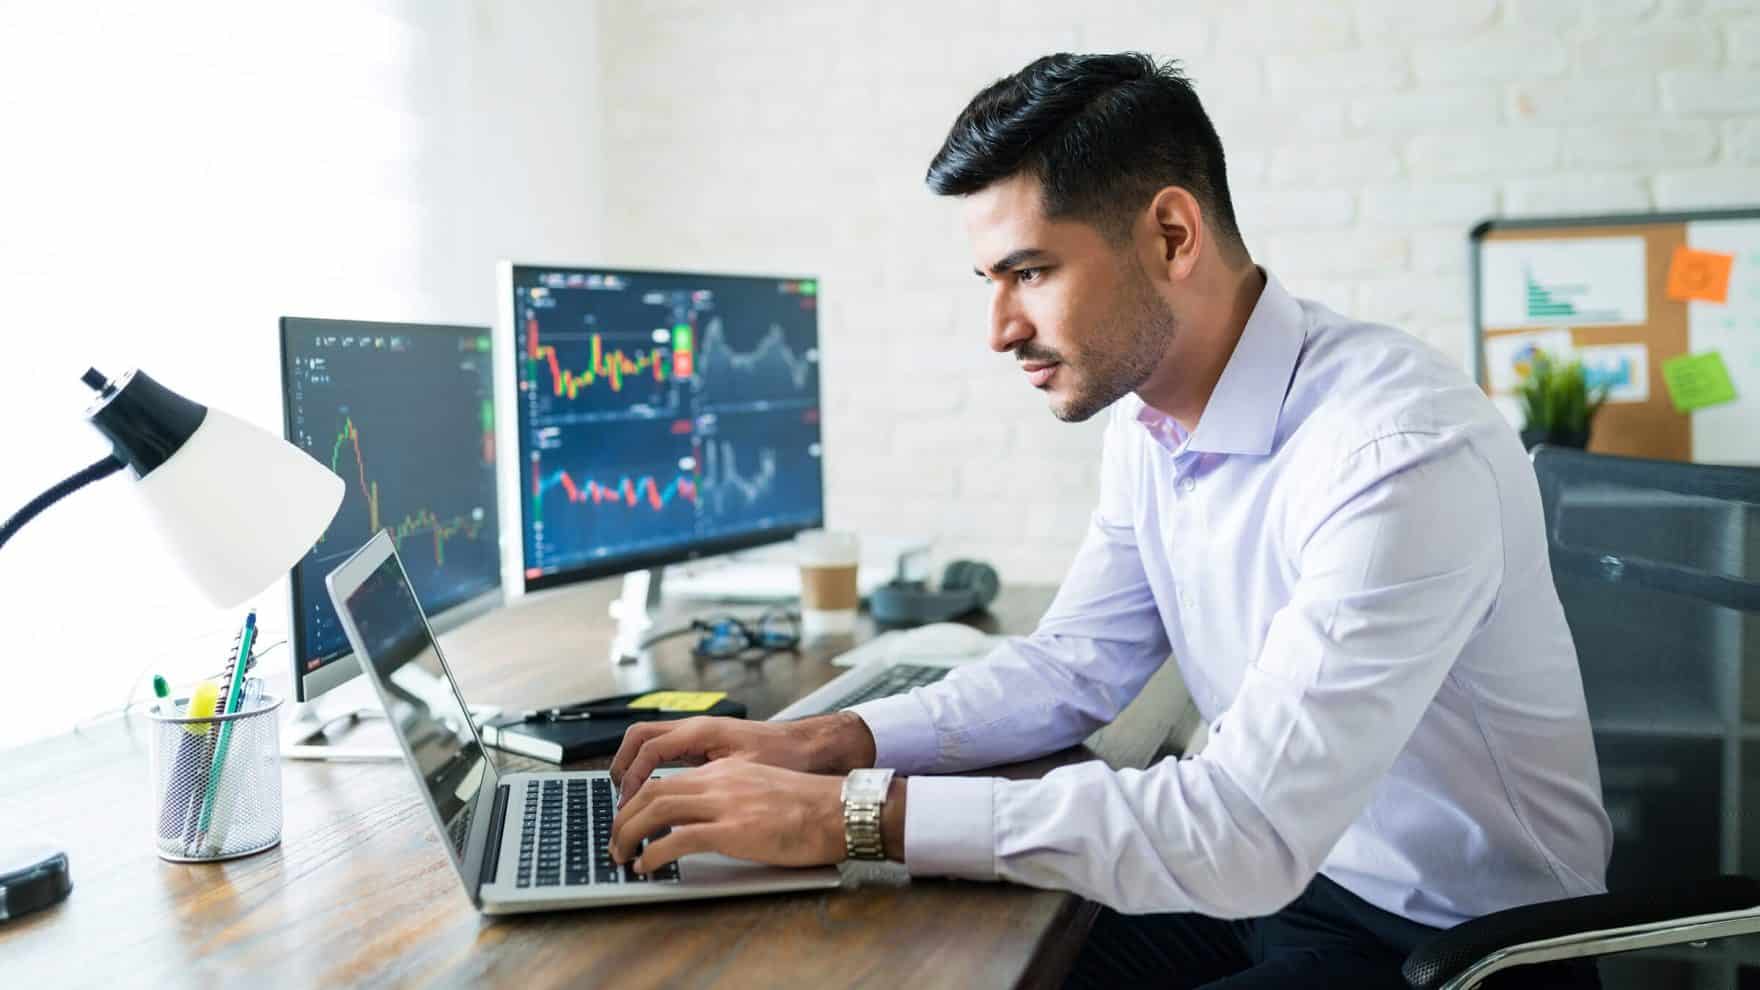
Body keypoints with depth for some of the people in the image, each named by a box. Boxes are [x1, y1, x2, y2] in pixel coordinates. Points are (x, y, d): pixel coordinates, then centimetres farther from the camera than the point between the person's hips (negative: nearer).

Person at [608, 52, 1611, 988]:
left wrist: (853, 815, -31)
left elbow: (1249, 830, -33)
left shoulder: (1402, 450, -28)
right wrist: (827, 742, -9)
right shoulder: (1149, 425, 0)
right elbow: (1073, 665, 7)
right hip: (1267, 870, 7)